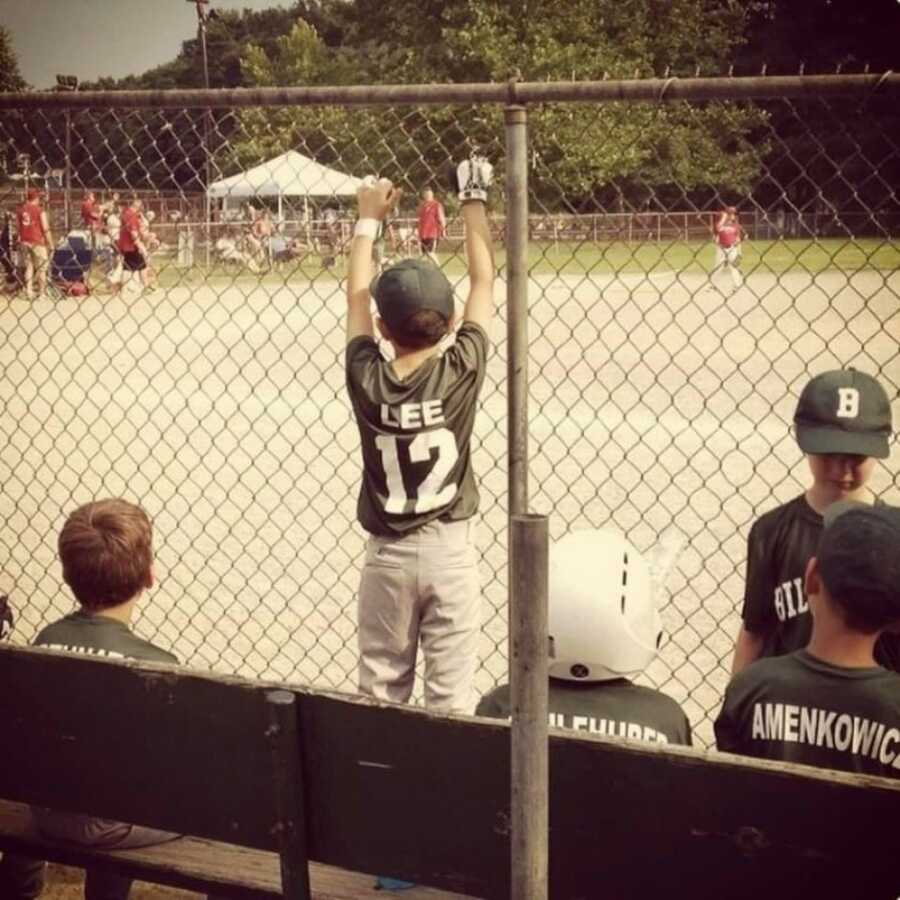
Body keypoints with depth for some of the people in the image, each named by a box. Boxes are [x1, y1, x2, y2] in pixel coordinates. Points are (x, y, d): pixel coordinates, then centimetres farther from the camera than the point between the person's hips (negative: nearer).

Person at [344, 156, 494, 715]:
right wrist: (474, 201, 8)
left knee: (380, 696, 13)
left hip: (387, 555, 2)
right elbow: (484, 280, -2)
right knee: (452, 699, 5)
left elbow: (356, 294, 5)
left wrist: (369, 218, 16)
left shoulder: (366, 378, -10)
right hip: (450, 549, -1)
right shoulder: (462, 371, -13)